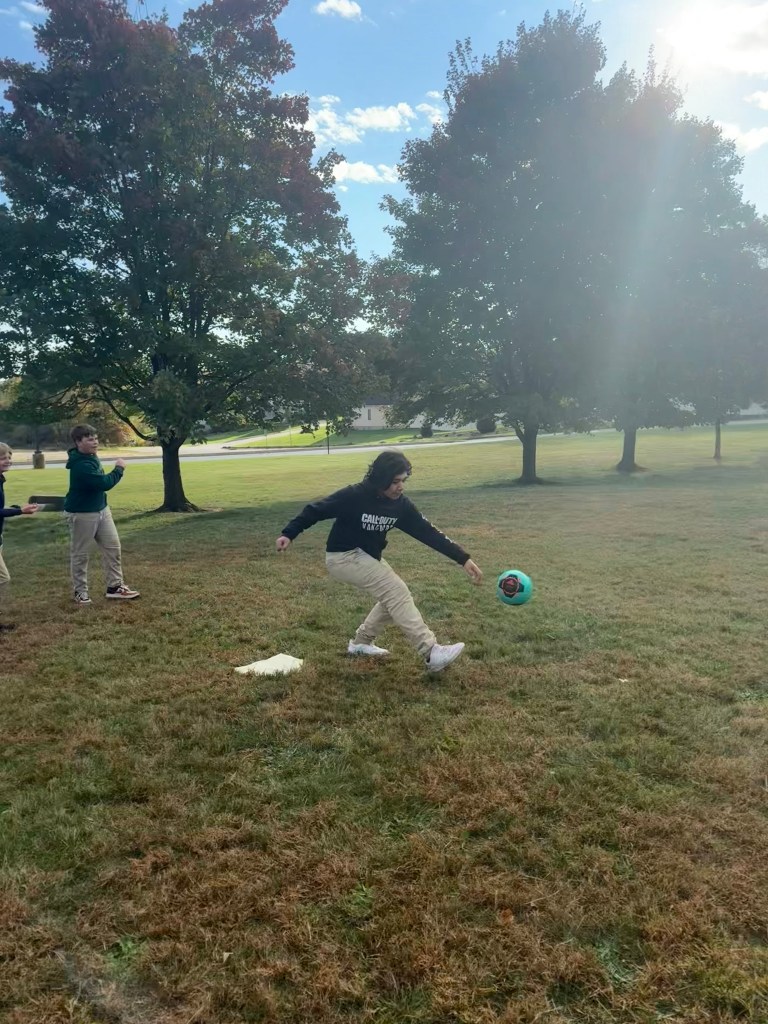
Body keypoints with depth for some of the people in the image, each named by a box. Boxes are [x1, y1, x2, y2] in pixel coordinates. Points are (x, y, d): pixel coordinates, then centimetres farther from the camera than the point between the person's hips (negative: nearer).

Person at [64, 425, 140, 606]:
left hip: (101, 509, 9)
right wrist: (119, 469, -16)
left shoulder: (90, 457, 5)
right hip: (82, 513, -9)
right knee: (80, 554, 5)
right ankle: (80, 592, 18)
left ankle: (114, 586, 16)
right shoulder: (81, 465, -26)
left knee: (113, 546, 8)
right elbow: (104, 483, -29)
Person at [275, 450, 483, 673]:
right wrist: (288, 534, -22)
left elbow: (428, 532, -9)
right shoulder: (353, 496, -25)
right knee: (397, 593, -18)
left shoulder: (401, 505, -9)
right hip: (343, 556, -8)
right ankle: (432, 653, -20)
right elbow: (315, 510, -16)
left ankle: (361, 642, 25)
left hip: (368, 556, 8)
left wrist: (463, 559, -12)